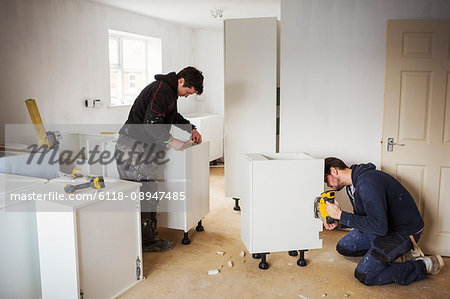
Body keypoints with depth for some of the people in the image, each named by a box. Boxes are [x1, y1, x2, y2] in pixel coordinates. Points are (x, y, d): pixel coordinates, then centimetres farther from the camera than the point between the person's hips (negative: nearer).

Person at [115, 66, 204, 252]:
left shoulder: (167, 90, 19)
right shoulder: (161, 90, -15)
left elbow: (174, 116, 35)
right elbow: (151, 123, -24)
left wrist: (192, 129, 25)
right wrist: (171, 141, -15)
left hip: (141, 147, 10)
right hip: (133, 148, -10)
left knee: (148, 195, 11)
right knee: (144, 195, -5)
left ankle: (149, 237, 17)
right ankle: (147, 242, 4)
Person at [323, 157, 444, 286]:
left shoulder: (367, 182, -29)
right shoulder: (352, 184, 3)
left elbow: (379, 226, -35)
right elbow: (360, 216, 15)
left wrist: (341, 215, -29)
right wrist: (338, 222, -4)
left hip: (404, 231, -10)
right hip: (382, 225, 10)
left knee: (364, 275, -16)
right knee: (342, 247, 11)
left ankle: (425, 265, -2)